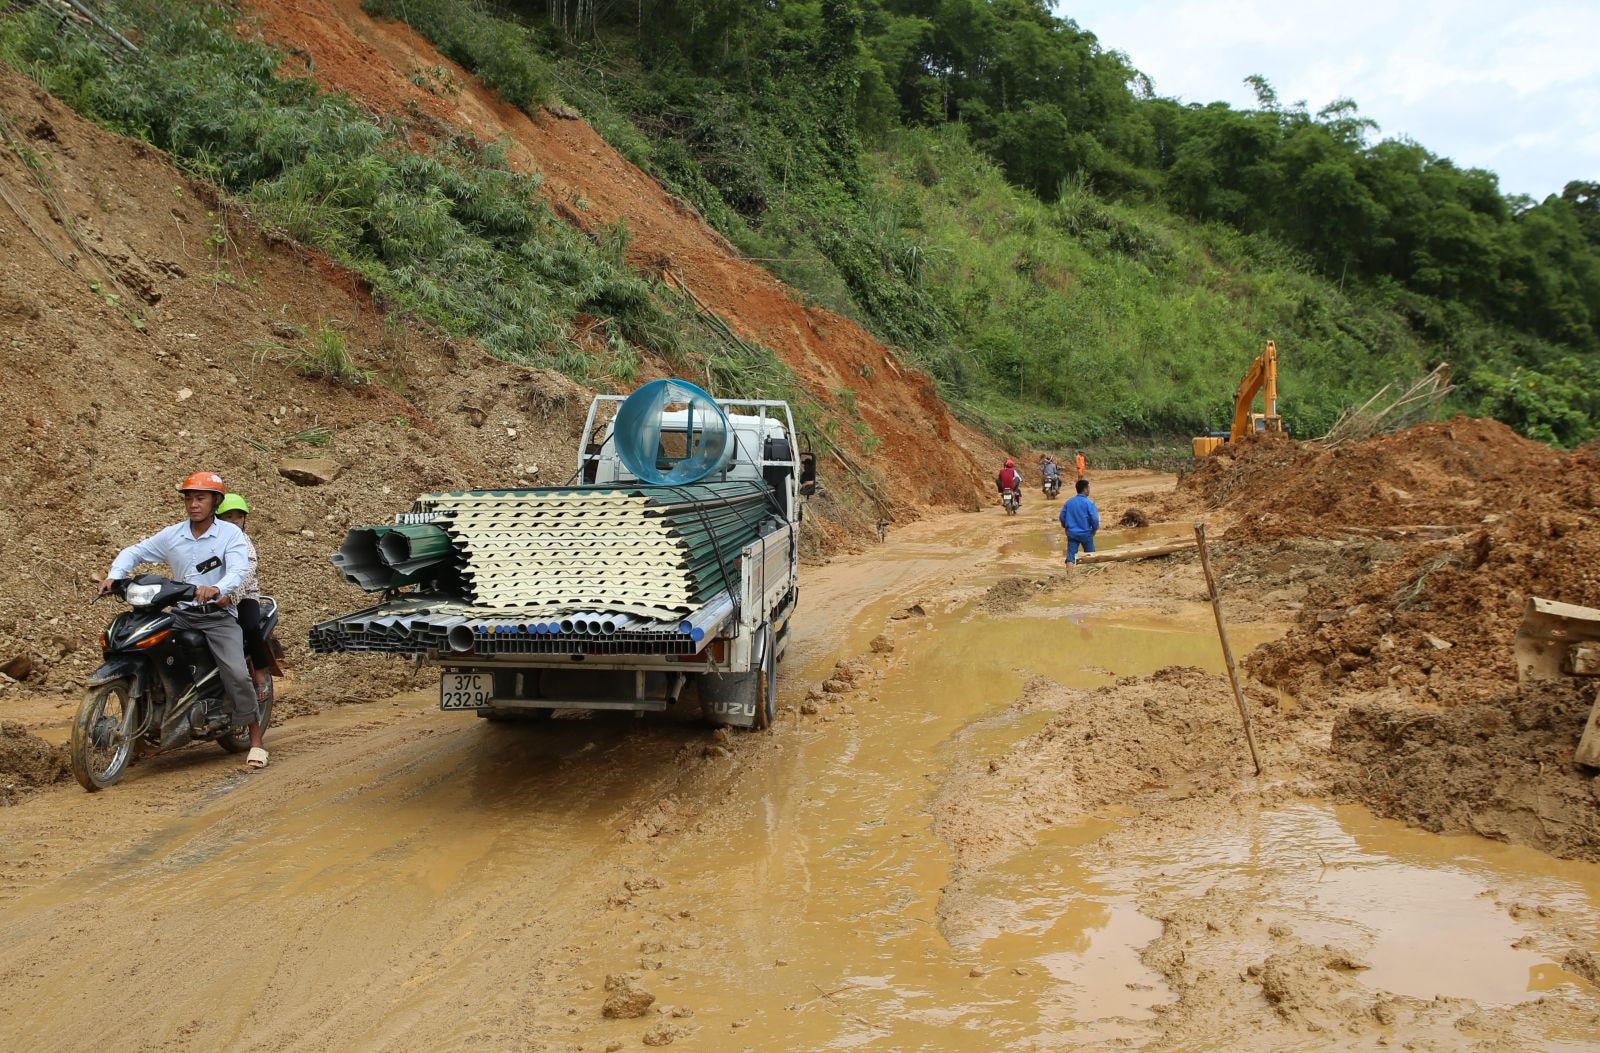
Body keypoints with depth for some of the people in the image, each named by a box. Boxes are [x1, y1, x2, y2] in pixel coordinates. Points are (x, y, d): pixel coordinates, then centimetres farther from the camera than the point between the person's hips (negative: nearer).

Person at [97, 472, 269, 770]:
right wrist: (114, 576, -4)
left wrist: (217, 590, -39)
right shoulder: (172, 535, 9)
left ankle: (256, 739, -8)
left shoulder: (230, 533, -4)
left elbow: (239, 570, -18)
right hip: (181, 614, 4)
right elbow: (134, 552, 16)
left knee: (237, 674, -20)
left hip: (218, 614, -4)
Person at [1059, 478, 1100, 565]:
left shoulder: (1069, 502, 1)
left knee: (1070, 556, -2)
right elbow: (1094, 518, -15)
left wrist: (1066, 527, 22)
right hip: (1086, 533, -3)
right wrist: (1095, 529, 4)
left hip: (1072, 533, 3)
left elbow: (1062, 517, 6)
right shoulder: (1088, 503, -11)